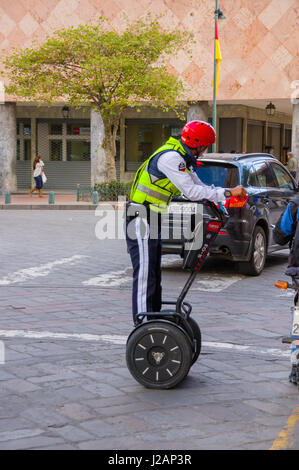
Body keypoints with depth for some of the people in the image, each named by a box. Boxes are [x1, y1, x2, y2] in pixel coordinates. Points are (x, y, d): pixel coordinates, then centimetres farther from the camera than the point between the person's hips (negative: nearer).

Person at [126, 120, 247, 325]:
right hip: (141, 218, -11)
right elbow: (192, 192, -24)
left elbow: (200, 186, 16)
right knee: (145, 275, -11)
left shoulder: (182, 159, 13)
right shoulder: (170, 157, -19)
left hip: (153, 220, 11)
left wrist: (231, 193, 3)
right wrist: (228, 193, -22)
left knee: (154, 275, 13)